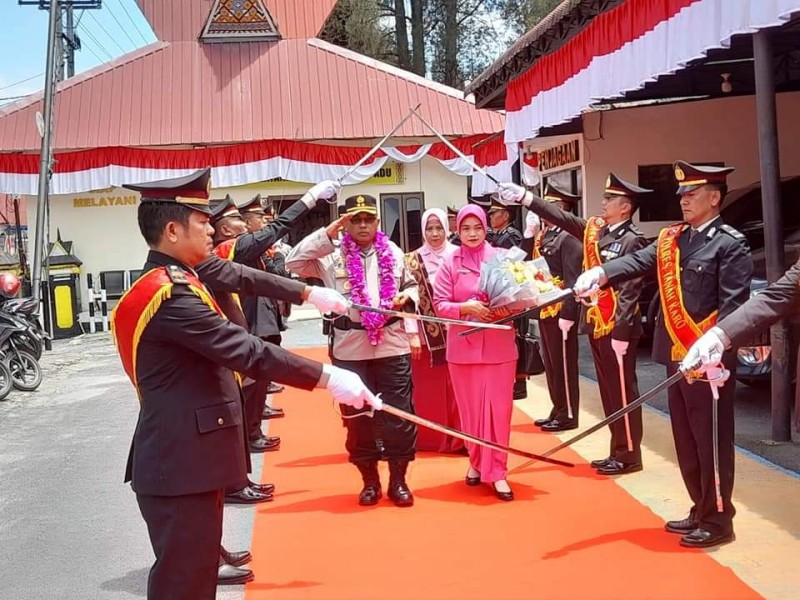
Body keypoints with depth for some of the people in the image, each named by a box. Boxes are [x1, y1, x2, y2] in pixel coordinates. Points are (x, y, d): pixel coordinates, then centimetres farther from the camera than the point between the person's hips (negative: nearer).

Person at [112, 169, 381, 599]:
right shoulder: (167, 293, -21)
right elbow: (247, 351, -26)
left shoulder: (173, 279, 11)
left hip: (187, 454, 10)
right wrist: (327, 377, -25)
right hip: (180, 462, -10)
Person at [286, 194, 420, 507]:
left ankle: (398, 480, 18)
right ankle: (370, 480, 23)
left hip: (392, 345, 1)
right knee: (357, 416, 7)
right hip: (350, 349, -1)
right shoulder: (332, 256, 1)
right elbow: (293, 262, -8)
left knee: (399, 414, 3)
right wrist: (326, 234, -11)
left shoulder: (394, 253, 9)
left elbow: (413, 285, 20)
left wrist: (407, 297, -3)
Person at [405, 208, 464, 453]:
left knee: (456, 387, 3)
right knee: (428, 389, 6)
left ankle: (459, 438, 13)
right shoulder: (414, 259, 2)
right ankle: (429, 438, 17)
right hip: (427, 335, 0)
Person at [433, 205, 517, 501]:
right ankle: (476, 461, 27)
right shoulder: (450, 263, 1)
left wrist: (507, 309, -16)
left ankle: (497, 471, 8)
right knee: (470, 408, 10)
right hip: (463, 346, 1)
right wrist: (465, 307, -18)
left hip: (499, 345, 0)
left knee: (498, 408, 0)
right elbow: (440, 304, -1)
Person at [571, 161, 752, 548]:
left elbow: (734, 305, -15)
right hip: (676, 357, 7)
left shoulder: (731, 244, -8)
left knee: (712, 440, 2)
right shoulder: (670, 240, 12)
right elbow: (638, 262, -4)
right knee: (686, 441, 15)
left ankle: (718, 520, 14)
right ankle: (701, 511, 28)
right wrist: (600, 273, -23)